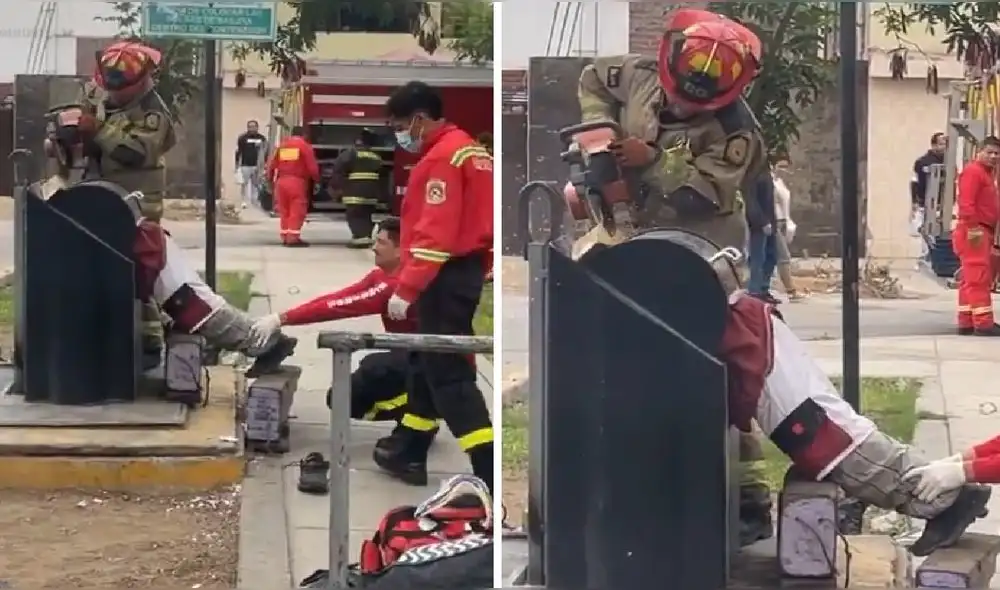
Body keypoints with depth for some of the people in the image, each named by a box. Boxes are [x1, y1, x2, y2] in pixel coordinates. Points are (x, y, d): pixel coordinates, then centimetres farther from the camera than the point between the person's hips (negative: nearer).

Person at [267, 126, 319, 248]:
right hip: (297, 182, -5)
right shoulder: (304, 145, 1)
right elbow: (312, 166, -6)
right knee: (297, 210, -5)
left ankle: (285, 237, 16)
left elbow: (271, 165, 14)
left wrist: (271, 180, 22)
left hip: (281, 181, 5)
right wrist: (316, 179, 8)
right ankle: (293, 238, -12)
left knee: (284, 210, 13)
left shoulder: (282, 145, 16)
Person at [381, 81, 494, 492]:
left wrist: (405, 290, -21)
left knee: (448, 373, -10)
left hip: (445, 277, -10)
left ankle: (491, 477, -14)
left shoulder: (442, 158, -17)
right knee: (428, 362, 19)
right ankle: (410, 454, 30)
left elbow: (436, 235, -23)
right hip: (463, 272, 10)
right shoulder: (465, 150, 14)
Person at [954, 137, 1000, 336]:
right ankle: (983, 323, -13)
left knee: (970, 280, 11)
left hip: (983, 232, 11)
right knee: (979, 278, -12)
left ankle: (966, 323, 14)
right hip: (974, 232, -11)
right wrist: (973, 228, -26)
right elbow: (965, 202, -21)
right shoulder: (973, 171, -11)